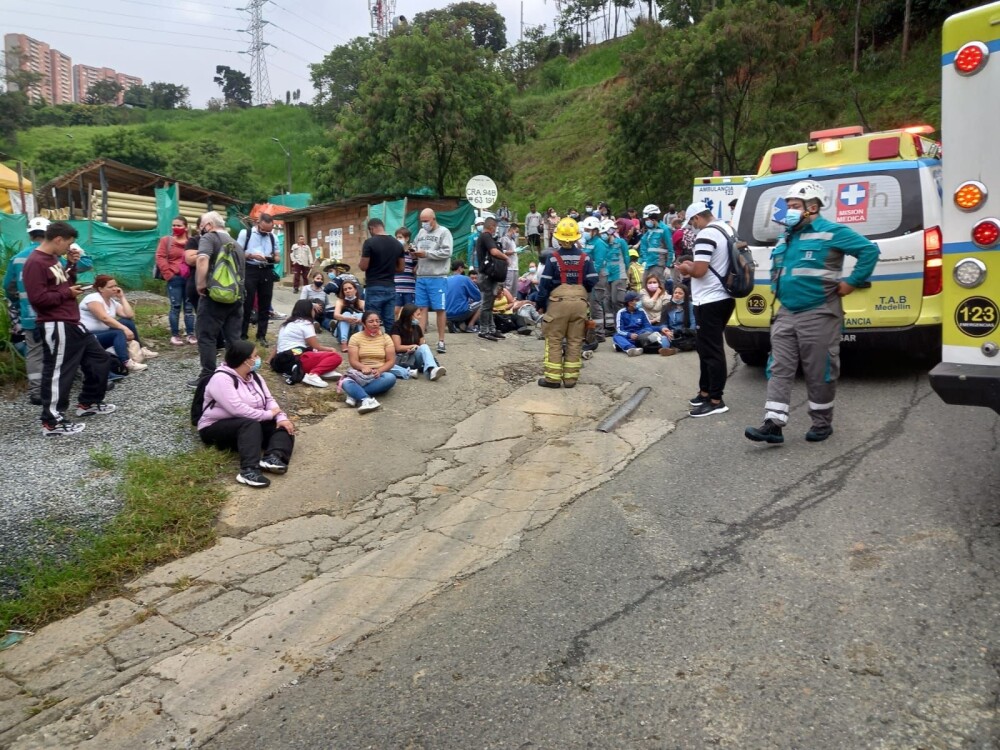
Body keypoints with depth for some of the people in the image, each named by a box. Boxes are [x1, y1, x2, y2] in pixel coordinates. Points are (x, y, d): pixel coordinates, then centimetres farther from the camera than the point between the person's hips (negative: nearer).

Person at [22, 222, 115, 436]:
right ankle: (52, 423, 5)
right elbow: (37, 298, -24)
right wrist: (67, 293, -14)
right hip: (56, 327, -10)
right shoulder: (35, 263, -18)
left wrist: (72, 266, 7)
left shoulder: (52, 259, 13)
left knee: (99, 358, 19)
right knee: (58, 373, -4)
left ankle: (88, 403, 31)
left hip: (71, 324, 10)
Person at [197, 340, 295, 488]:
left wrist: (281, 418, -14)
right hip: (216, 428, -8)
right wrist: (269, 414, -20)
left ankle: (272, 457, -37)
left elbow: (269, 399, 5)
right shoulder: (221, 378, -19)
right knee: (251, 425, -37)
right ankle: (249, 470, -53)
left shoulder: (253, 376, 9)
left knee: (285, 426, -11)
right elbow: (237, 409, -29)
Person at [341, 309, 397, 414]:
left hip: (380, 373, 1)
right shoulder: (355, 337, 2)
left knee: (391, 378, -35)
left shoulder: (386, 337, 4)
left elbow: (391, 361, -1)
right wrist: (363, 367, -30)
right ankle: (367, 399, -58)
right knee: (346, 382, -34)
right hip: (361, 374, -1)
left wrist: (379, 370, -21)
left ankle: (355, 393, -33)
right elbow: (353, 361, -7)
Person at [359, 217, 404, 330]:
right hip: (390, 288, 5)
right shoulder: (398, 244, 7)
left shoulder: (369, 242, -10)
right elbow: (401, 268, 10)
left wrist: (359, 264, 12)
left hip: (374, 288, -5)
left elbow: (363, 266, -10)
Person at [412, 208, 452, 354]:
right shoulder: (421, 232, 16)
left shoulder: (444, 232, -3)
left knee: (440, 309, 0)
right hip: (421, 277, 6)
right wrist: (414, 253, -3)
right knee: (422, 308, 6)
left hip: (437, 277, -5)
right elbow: (415, 248, 22)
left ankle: (441, 341, 7)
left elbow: (446, 252, -13)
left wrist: (426, 254, -14)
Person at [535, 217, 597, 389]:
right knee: (575, 341, 8)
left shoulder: (553, 258, -5)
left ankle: (553, 377, 4)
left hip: (558, 302, -3)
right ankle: (570, 378, 10)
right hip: (579, 302, 3)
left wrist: (540, 304, 4)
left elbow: (545, 283, -5)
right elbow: (592, 280, 1)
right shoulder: (584, 257, 3)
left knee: (554, 341, 5)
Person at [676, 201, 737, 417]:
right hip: (723, 298, 10)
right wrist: (693, 264, 19)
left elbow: (699, 271, -23)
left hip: (710, 301, -10)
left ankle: (716, 400, 0)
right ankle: (705, 391, 26)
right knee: (707, 346, 18)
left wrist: (686, 268, -3)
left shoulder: (706, 234, -17)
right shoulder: (726, 229, 14)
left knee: (711, 350, -5)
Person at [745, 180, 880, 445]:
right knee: (779, 369, -1)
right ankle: (773, 424, -3)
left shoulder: (831, 232, -7)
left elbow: (870, 250, -11)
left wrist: (851, 283, -11)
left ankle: (822, 423, 17)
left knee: (819, 373, 3)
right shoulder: (786, 236, 16)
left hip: (819, 315, -7)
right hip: (786, 314, 7)